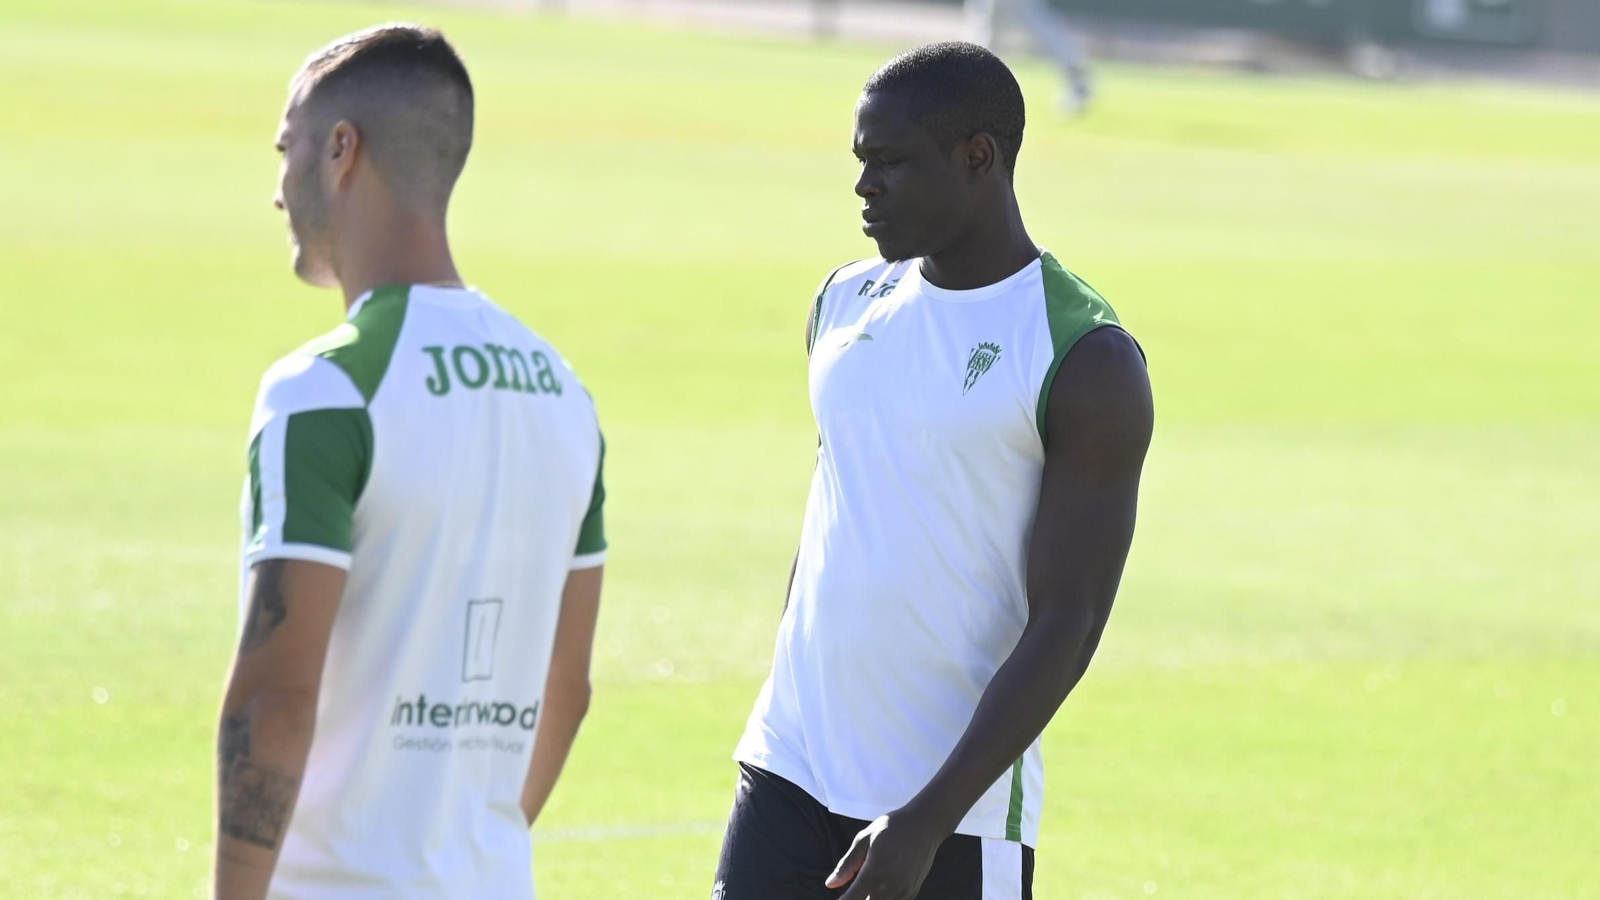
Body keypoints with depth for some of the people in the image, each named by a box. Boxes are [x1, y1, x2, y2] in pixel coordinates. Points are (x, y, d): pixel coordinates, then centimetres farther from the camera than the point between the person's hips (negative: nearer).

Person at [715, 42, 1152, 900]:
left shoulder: (1087, 362, -11)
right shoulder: (847, 302, 10)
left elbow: (1065, 629, -14)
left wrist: (927, 821, -21)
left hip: (955, 814, -6)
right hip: (789, 770, 6)